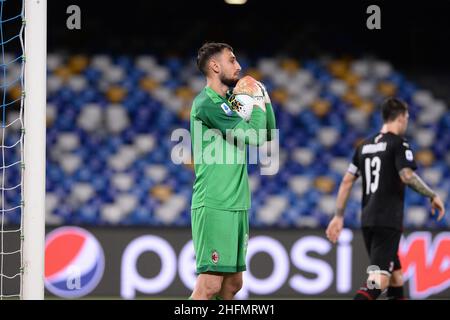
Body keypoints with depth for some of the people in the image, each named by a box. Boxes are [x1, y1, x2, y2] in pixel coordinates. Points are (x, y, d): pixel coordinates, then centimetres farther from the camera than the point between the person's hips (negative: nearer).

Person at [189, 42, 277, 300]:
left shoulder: (229, 101, 16)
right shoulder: (207, 103, -11)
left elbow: (267, 136, 21)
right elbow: (253, 136, -18)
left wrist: (263, 98, 10)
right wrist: (259, 100, -3)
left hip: (236, 206, 9)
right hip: (214, 207, -9)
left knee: (233, 284, 9)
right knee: (210, 285, -13)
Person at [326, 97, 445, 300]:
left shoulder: (365, 145, 16)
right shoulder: (398, 143, -5)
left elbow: (347, 181, 16)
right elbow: (407, 176, -19)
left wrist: (339, 216, 18)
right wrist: (432, 196, -8)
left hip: (367, 220, 8)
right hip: (388, 220, -8)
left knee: (395, 275, 18)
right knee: (379, 279, -15)